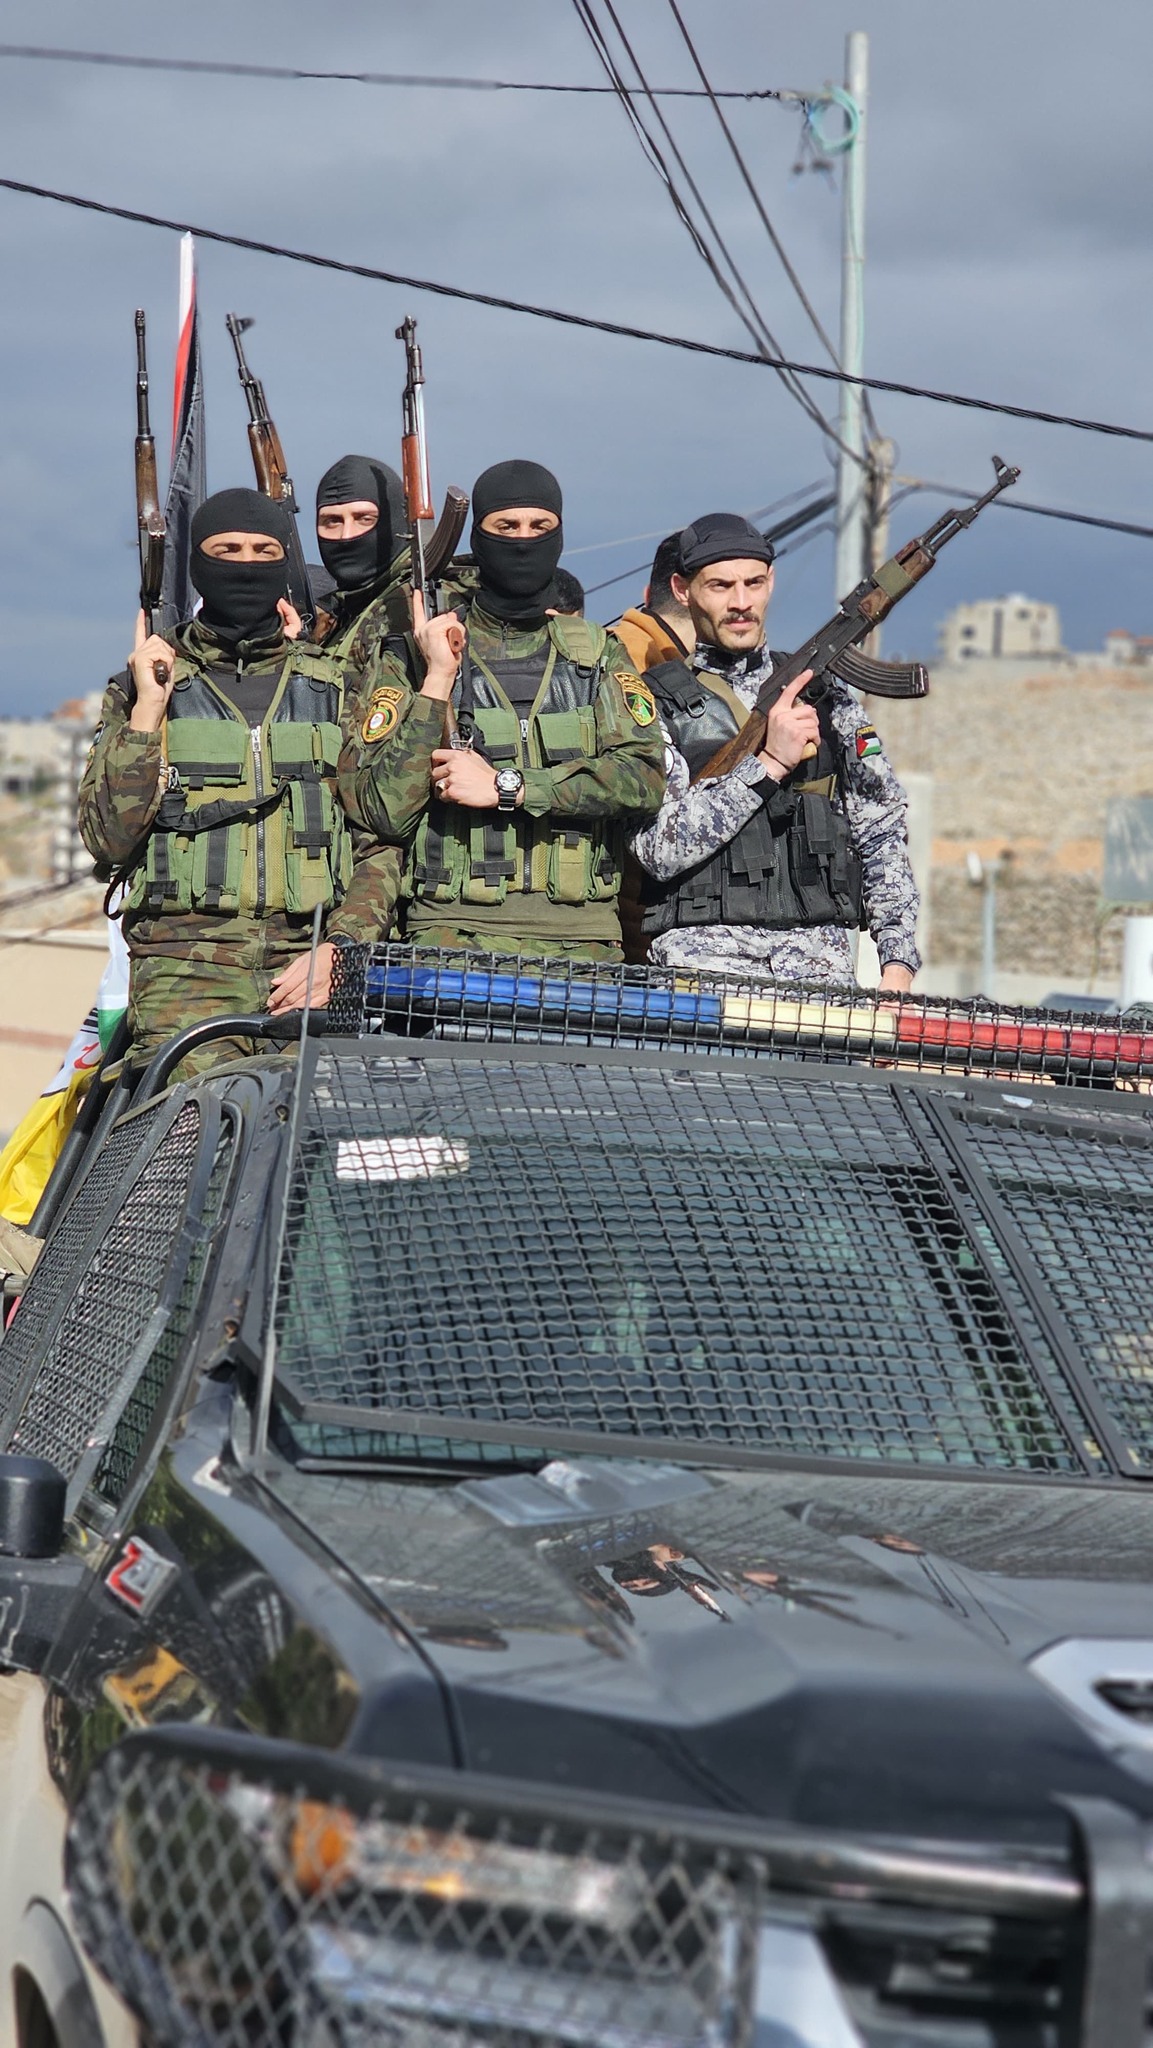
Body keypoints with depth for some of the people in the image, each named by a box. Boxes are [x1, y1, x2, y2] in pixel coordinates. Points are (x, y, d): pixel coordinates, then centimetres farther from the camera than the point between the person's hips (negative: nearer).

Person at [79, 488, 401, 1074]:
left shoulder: (334, 689, 15)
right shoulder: (144, 688, 12)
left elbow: (381, 844, 11)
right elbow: (108, 840, 1)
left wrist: (336, 948, -5)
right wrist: (147, 712, -7)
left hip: (308, 960, 2)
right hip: (186, 963, -2)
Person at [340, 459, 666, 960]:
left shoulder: (599, 655, 15)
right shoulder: (415, 659, 10)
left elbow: (644, 777, -1)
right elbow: (387, 811, -1)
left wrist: (506, 787, -9)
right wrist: (437, 681, -6)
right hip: (457, 928, -2)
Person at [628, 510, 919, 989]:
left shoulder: (823, 695, 17)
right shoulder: (652, 703, 6)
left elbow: (882, 835, 16)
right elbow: (661, 849, -8)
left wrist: (898, 962, 5)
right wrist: (769, 763, -12)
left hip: (818, 949, 2)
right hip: (704, 948, -2)